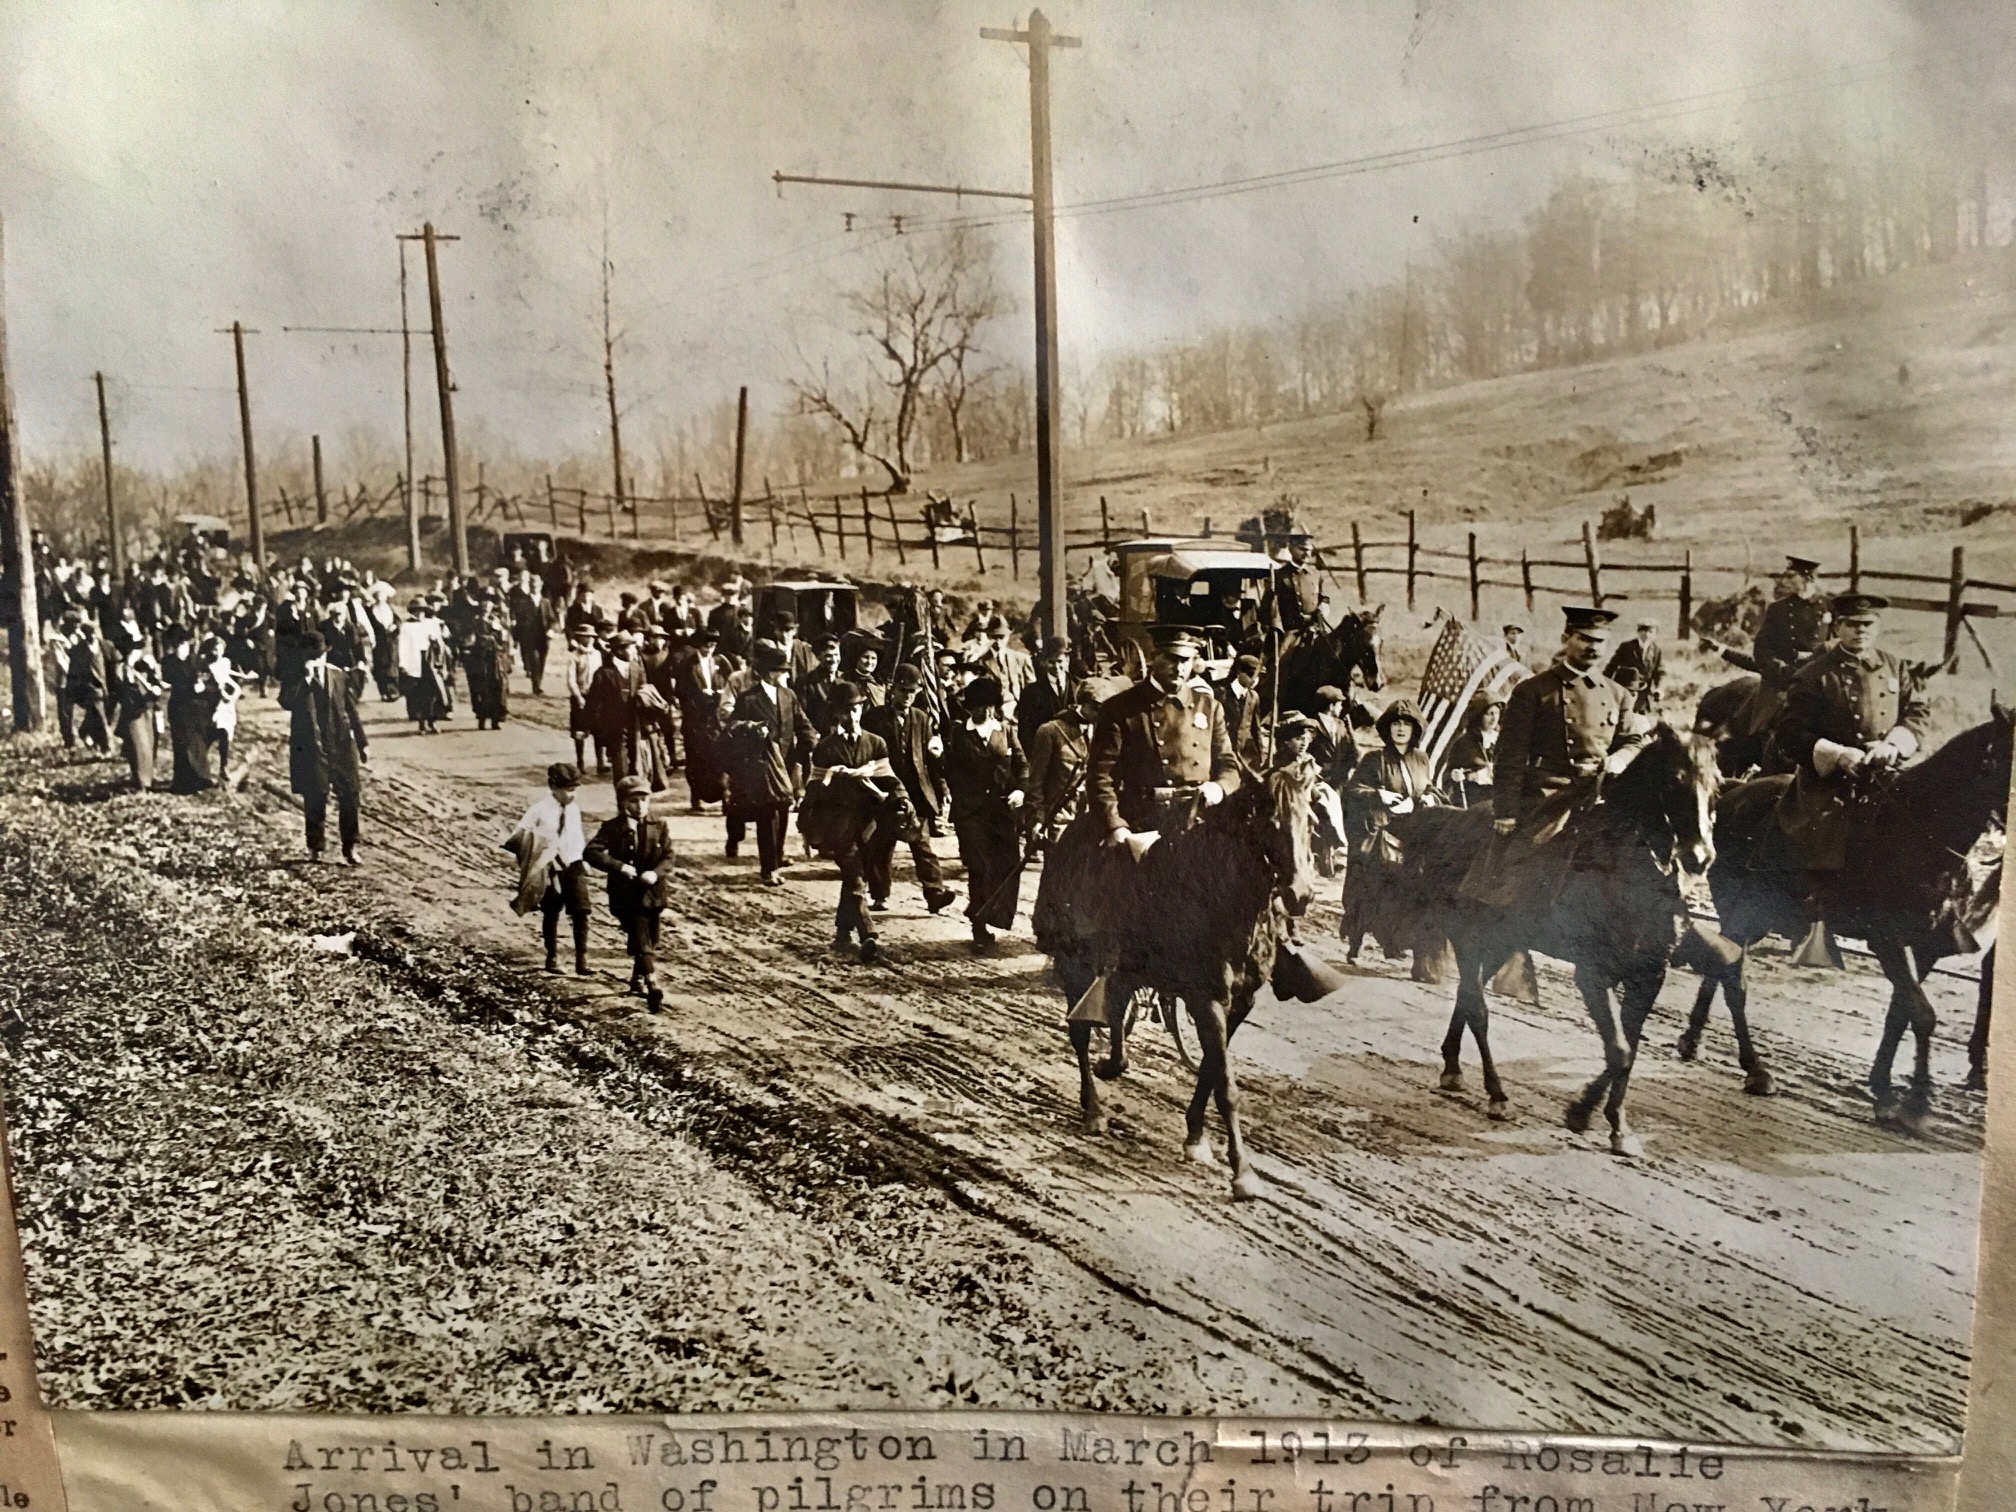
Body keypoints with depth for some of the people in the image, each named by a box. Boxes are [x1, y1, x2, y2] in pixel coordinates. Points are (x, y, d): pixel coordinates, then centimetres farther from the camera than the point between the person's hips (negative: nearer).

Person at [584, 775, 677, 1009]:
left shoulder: (660, 827, 4)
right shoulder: (612, 828, -4)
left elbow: (668, 856, -1)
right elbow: (590, 852, -14)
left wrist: (656, 873, -21)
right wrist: (619, 866, -23)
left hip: (654, 893, 4)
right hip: (627, 895, -4)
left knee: (651, 942, 15)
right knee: (642, 941, -14)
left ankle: (638, 979, 36)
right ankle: (652, 984, -23)